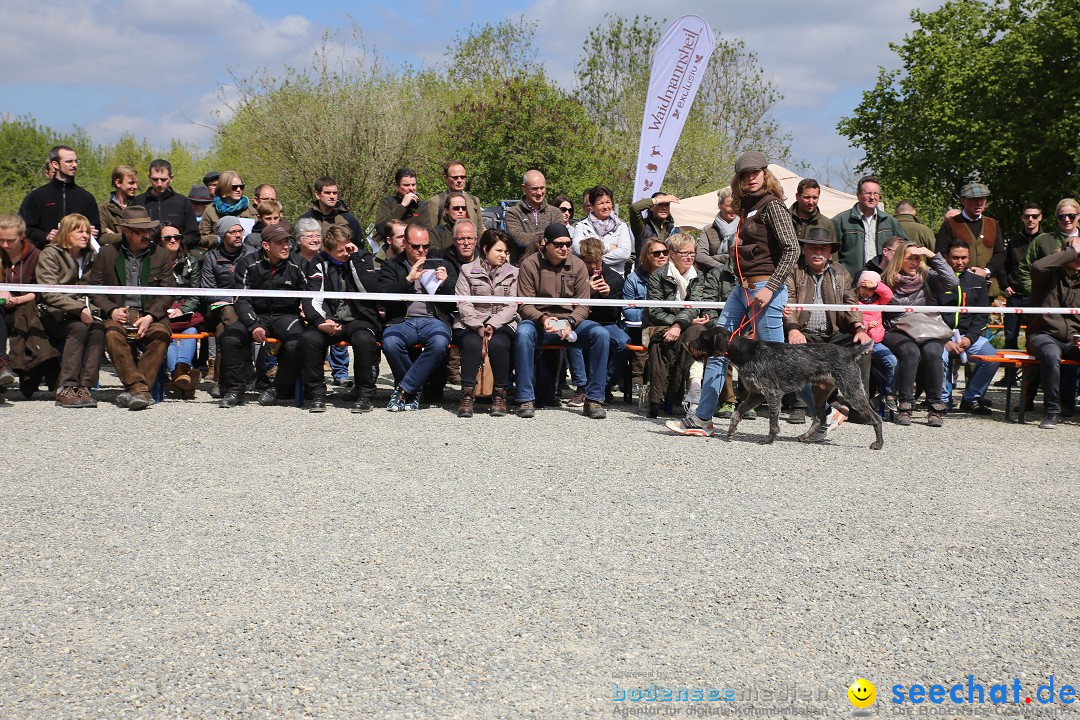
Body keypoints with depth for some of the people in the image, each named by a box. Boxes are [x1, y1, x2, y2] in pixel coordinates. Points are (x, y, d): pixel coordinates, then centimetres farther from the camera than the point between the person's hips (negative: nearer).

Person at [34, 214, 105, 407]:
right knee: (79, 328, -35)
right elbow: (50, 293, -10)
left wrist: (90, 309, -6)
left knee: (98, 329, -30)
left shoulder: (90, 256, 18)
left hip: (84, 311, 4)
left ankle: (85, 386, -34)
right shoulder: (50, 254, 0)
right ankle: (66, 388, -36)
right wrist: (78, 309, -22)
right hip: (54, 314, -4)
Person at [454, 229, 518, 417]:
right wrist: (479, 327, -16)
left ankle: (500, 395, -23)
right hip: (471, 324, -1)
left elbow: (512, 307, 2)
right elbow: (463, 304, -2)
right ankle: (467, 395, -32)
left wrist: (492, 325, -14)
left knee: (498, 344, -33)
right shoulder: (467, 270, 9)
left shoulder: (512, 273, 13)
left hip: (502, 323, 1)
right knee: (472, 344, -34)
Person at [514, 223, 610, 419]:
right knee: (523, 333, -36)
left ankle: (594, 399, -19)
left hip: (571, 321, 2)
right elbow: (524, 305, -6)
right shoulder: (530, 264, -1)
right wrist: (542, 319, -26)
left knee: (601, 334, -25)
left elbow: (583, 304, 2)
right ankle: (526, 399, -28)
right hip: (539, 322, -2)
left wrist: (569, 322, -19)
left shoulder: (577, 265, 5)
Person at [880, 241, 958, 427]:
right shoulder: (888, 280, 10)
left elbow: (951, 282, -6)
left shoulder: (927, 277, 10)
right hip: (897, 332, -1)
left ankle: (936, 407, -24)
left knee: (932, 352, -31)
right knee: (910, 351, -34)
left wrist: (933, 256, -6)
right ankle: (905, 406, -30)